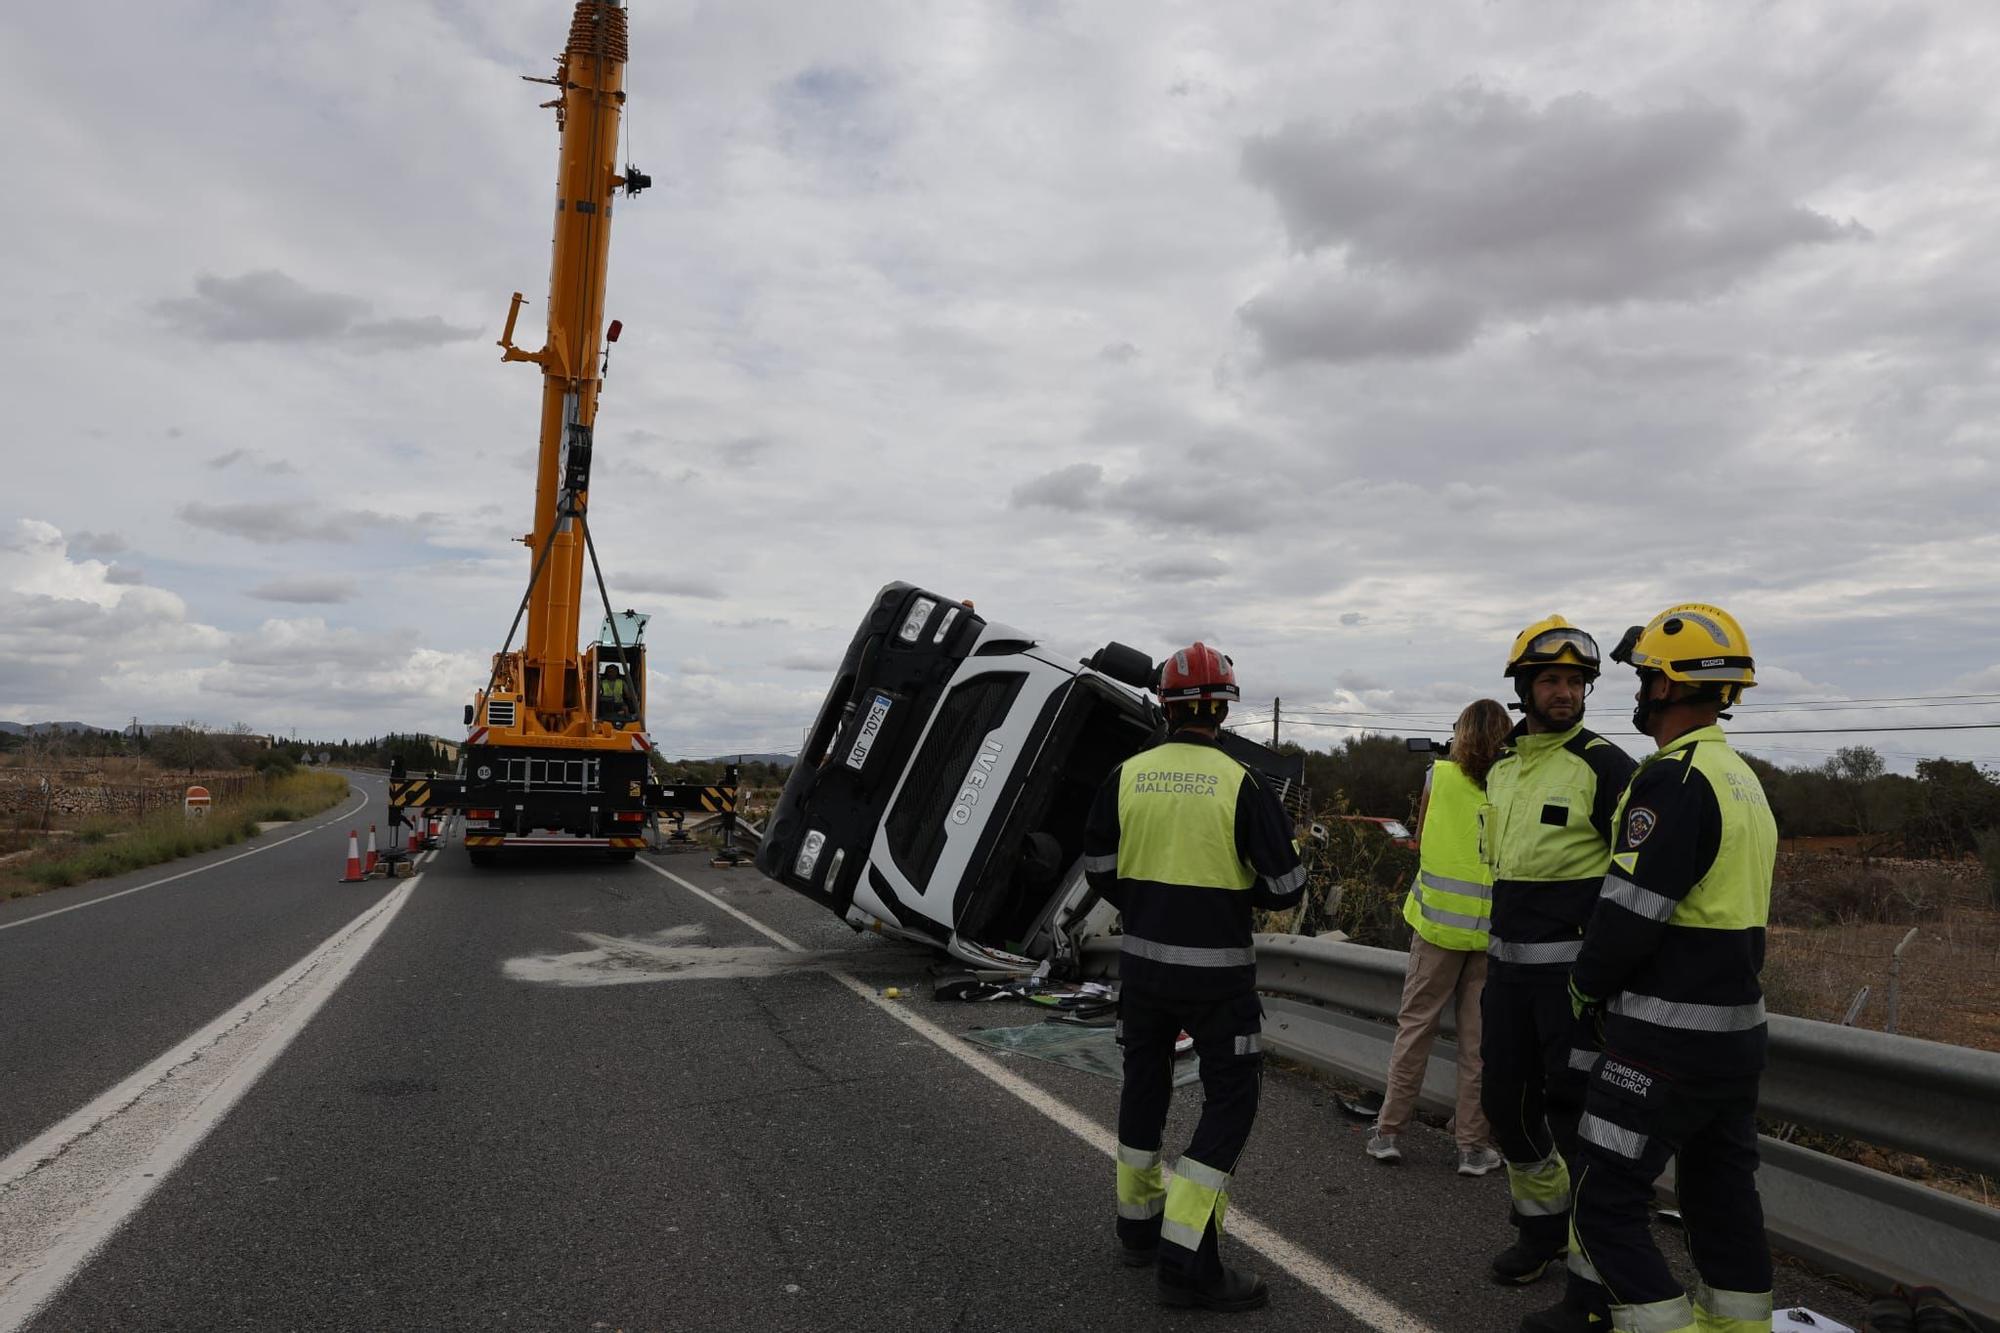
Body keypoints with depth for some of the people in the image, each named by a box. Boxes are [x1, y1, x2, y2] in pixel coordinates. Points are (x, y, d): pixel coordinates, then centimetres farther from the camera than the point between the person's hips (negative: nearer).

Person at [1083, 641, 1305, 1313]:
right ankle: (1187, 1260, 3)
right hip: (1217, 970, -4)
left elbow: (1099, 869, 4)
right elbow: (1285, 887, -11)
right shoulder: (1241, 784, -14)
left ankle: (1138, 1226, 34)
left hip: (1142, 961, 4)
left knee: (1145, 1082, 20)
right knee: (1230, 1099, 8)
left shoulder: (1126, 776, -4)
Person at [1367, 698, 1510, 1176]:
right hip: (1493, 927, 1)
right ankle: (1473, 1146, 15)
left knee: (1415, 1025, 9)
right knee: (1480, 1039, 9)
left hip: (1438, 920, 0)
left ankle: (1388, 1132, 14)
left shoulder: (1438, 776, -4)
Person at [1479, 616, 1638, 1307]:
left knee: (1576, 1109, -1)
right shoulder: (1500, 768, 11)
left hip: (1574, 963, -7)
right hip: (1507, 961, 7)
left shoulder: (1603, 765, -10)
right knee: (1505, 1096, 12)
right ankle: (1544, 1224, 32)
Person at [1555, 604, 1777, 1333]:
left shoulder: (1675, 780, -19)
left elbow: (1629, 911, -21)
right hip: (1737, 1026, 10)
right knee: (1723, 1194, 18)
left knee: (1607, 1201, -2)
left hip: (1669, 1040, -10)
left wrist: (1586, 986, -3)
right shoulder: (1744, 779, 12)